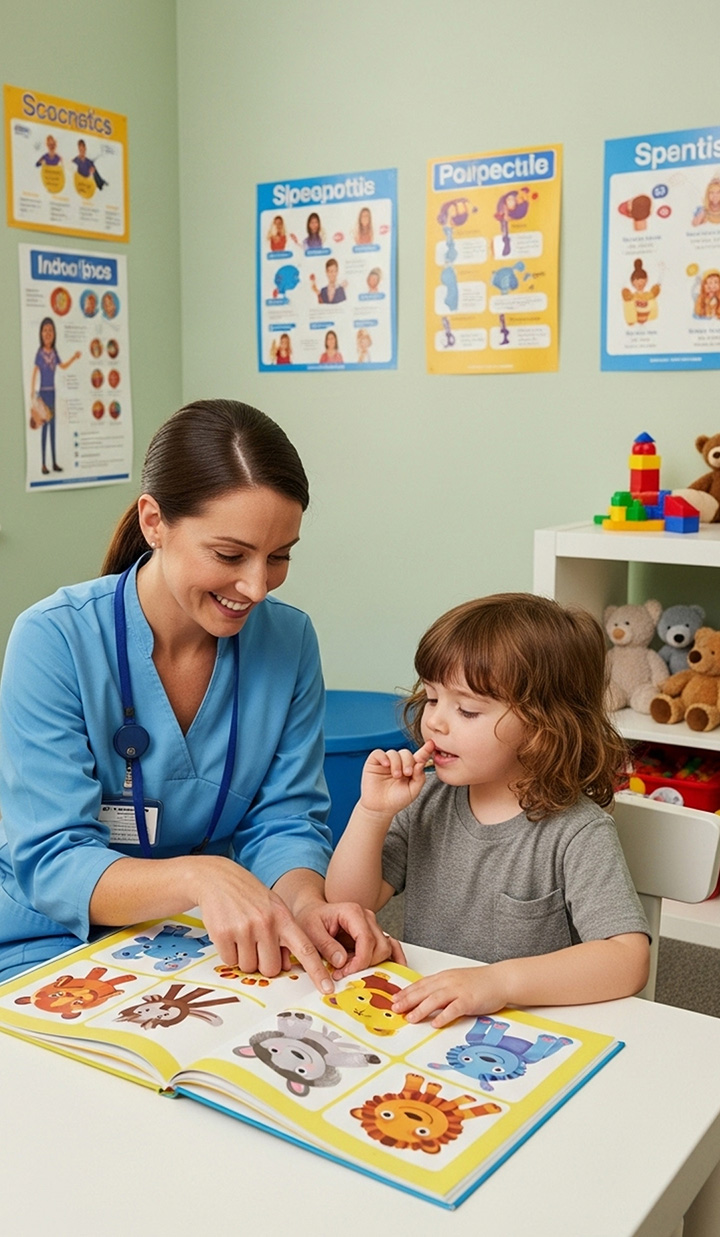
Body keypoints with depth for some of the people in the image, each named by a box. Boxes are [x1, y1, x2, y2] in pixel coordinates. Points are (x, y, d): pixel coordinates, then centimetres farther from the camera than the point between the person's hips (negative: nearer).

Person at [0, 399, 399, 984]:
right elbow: (52, 864, -20)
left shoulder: (289, 640, -4)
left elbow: (286, 820, -2)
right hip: (56, 950, -3)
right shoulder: (54, 640, -17)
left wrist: (306, 904, -26)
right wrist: (199, 876, -39)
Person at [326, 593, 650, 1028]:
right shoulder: (427, 800, 3)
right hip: (418, 1022, 5)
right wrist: (372, 813, -11)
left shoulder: (576, 833, -13)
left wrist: (500, 980, -32)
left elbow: (629, 960, -22)